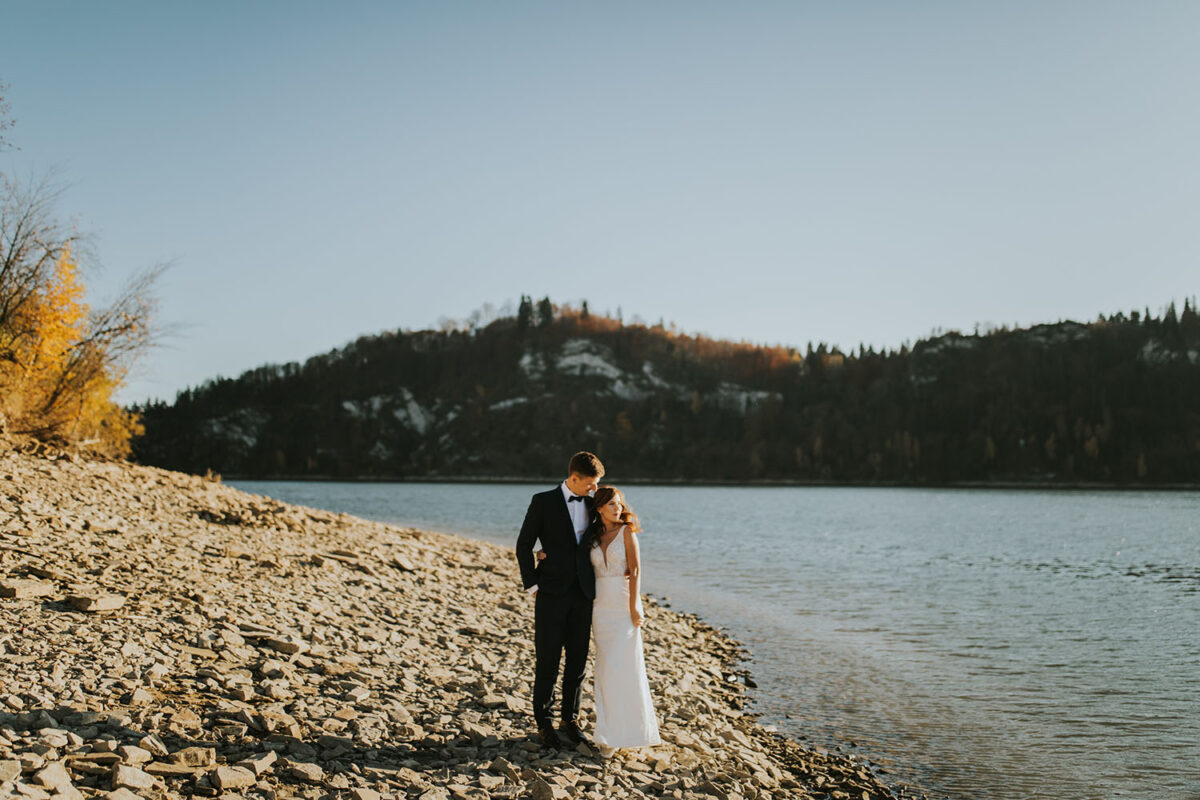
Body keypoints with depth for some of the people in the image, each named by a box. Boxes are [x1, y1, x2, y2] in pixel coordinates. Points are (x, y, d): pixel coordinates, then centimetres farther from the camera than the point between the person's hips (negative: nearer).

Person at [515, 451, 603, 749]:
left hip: (582, 595, 4)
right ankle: (544, 723, 13)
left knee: (578, 660, 9)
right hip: (552, 594, -4)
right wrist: (532, 585, -5)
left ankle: (570, 720, 22)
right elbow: (524, 545, -2)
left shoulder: (592, 504, 8)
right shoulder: (543, 502, -4)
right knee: (547, 662, 1)